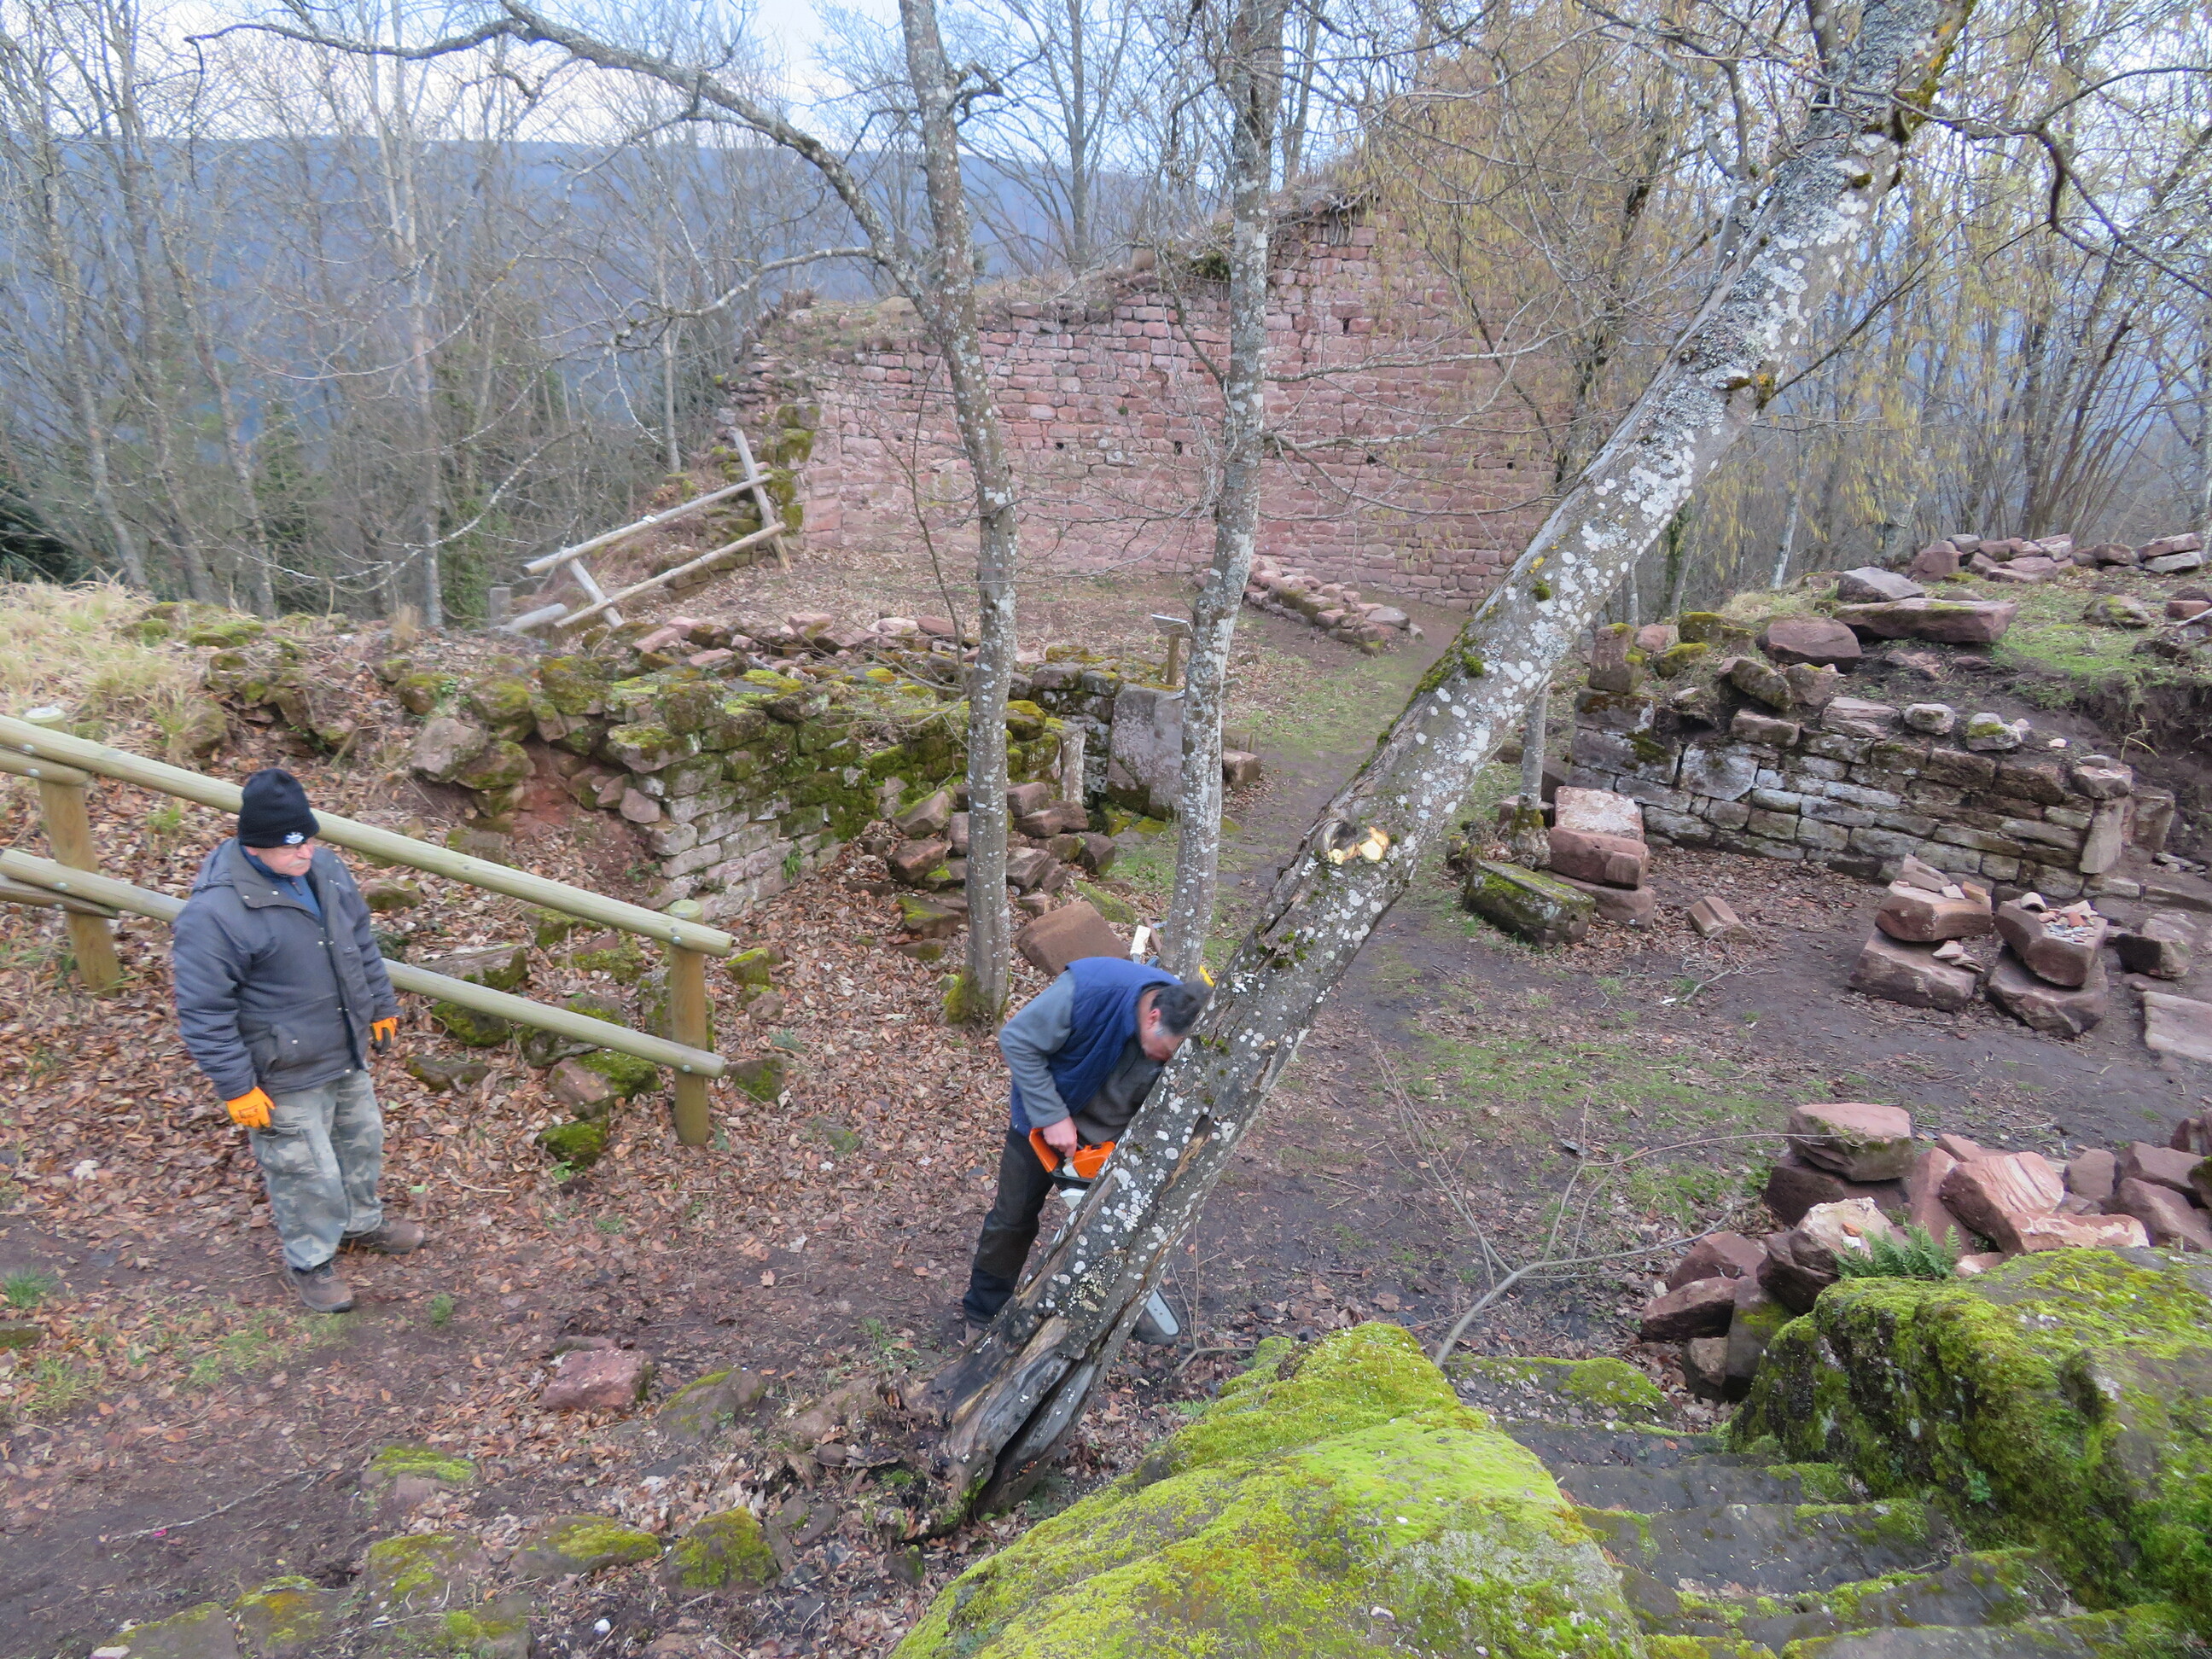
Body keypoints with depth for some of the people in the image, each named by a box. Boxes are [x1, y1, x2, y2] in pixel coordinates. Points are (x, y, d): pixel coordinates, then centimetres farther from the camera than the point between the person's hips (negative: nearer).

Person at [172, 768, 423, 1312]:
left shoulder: (322, 867, -6)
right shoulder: (214, 912, -29)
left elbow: (362, 942, 10)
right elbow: (204, 1013, -22)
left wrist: (382, 1006, 16)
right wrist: (237, 1088, -17)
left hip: (348, 1054, 7)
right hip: (285, 1080, -7)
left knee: (361, 1140, 26)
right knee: (307, 1173, 10)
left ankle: (361, 1221, 52)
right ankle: (311, 1261, 37)